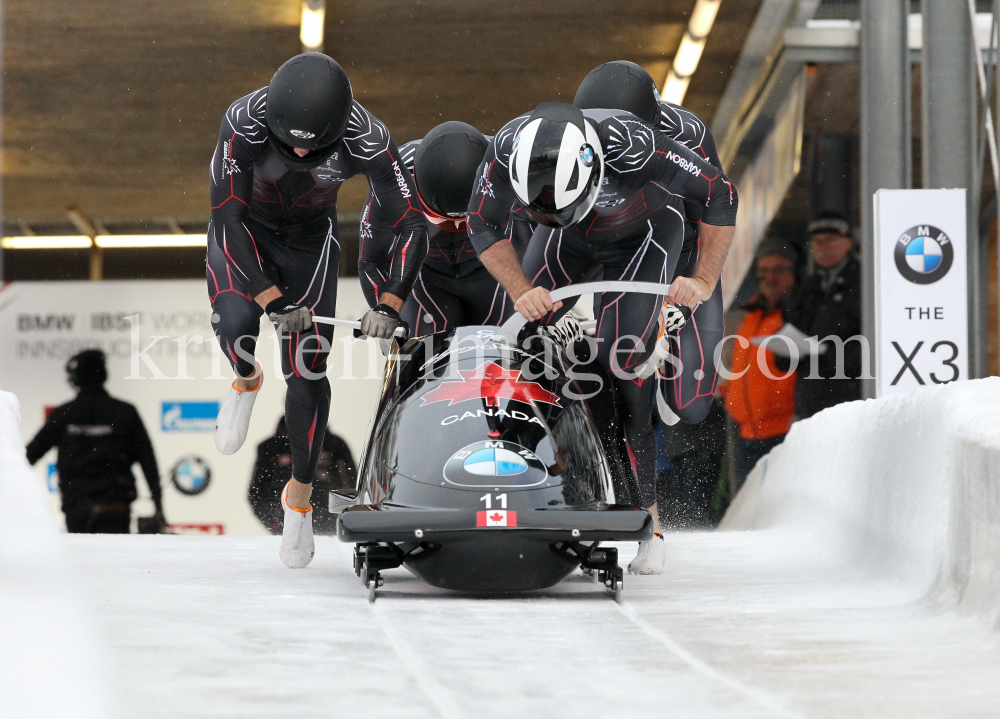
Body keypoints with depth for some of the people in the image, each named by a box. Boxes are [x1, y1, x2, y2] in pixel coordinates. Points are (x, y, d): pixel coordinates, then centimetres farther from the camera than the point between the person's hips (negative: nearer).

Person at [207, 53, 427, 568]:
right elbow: (227, 219, -29)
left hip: (310, 238, 1)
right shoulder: (244, 124, -35)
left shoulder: (367, 140, -31)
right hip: (244, 229, -1)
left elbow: (411, 224, -23)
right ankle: (247, 382, 9)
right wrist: (272, 299, -34)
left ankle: (300, 495, 13)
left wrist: (390, 303, -35)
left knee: (308, 367, -7)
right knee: (236, 323, -28)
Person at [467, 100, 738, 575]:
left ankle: (645, 513, -16)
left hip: (643, 236, -4)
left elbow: (720, 196, -26)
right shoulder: (508, 148, -34)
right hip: (572, 240, 4)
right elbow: (483, 225, -14)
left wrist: (704, 281, -29)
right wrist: (521, 292, -27)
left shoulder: (630, 145, -43)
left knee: (620, 358, -19)